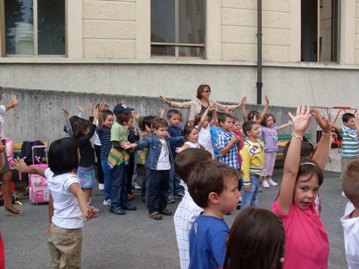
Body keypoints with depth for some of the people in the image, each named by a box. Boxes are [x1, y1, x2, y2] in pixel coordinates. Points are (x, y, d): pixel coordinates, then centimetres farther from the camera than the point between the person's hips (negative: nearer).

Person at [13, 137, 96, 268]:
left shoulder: (51, 173, -3)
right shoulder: (70, 179, -26)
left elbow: (36, 169, 19)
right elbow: (79, 193, -49)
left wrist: (25, 168, 41)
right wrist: (85, 210, -68)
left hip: (55, 228, 8)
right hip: (70, 231, -8)